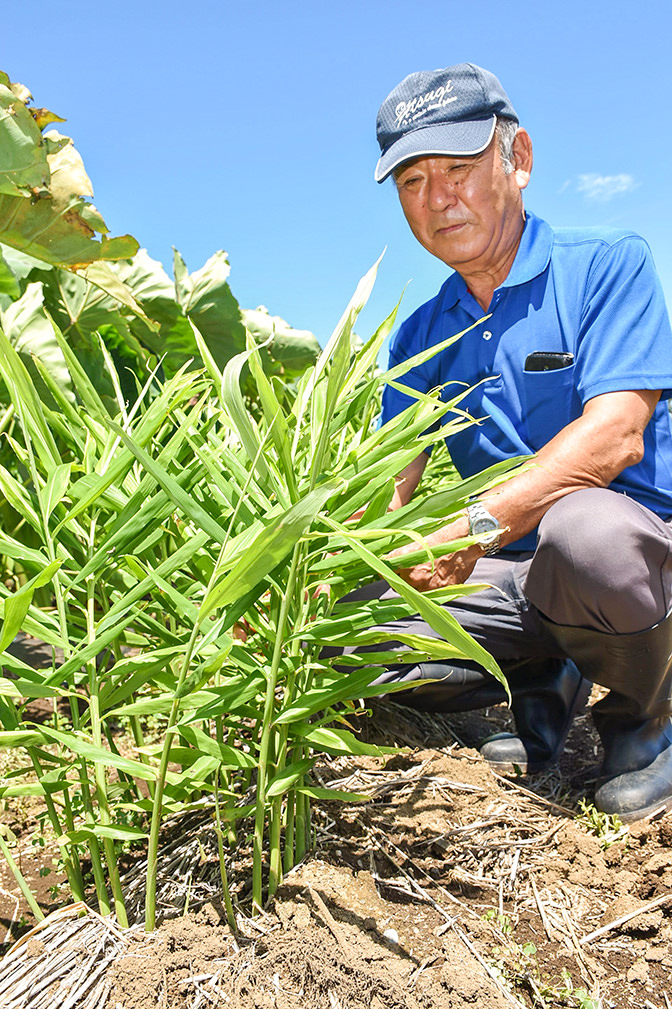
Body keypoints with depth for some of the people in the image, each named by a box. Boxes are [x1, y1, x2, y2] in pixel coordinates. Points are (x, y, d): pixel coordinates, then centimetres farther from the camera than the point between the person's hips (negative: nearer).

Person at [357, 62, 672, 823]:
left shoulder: (605, 264, -7)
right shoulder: (421, 337, 9)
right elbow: (388, 484, 3)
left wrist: (479, 526, -34)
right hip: (514, 569, 5)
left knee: (583, 528, -39)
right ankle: (548, 683, 8)